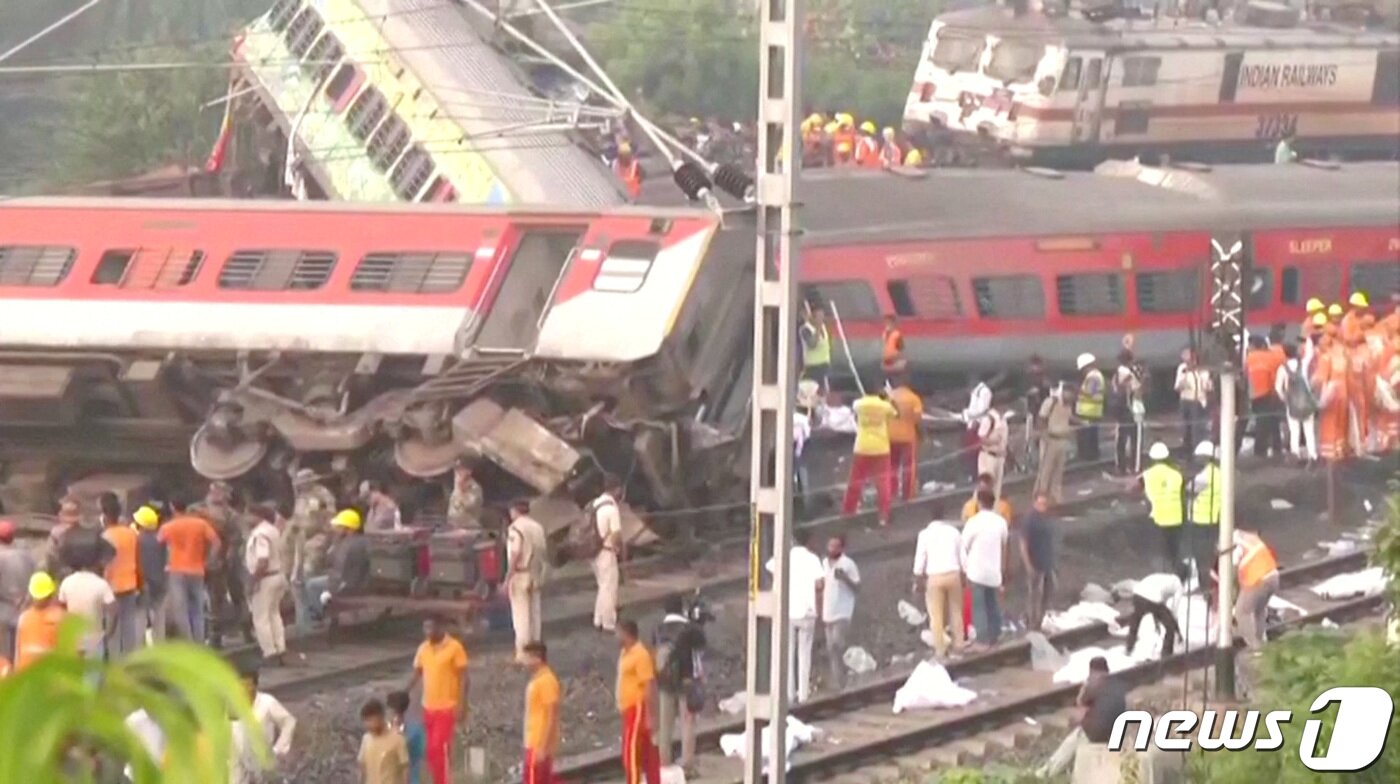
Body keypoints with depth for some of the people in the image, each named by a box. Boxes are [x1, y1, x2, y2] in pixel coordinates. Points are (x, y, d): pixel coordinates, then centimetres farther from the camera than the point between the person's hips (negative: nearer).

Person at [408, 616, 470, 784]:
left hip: (447, 708, -6)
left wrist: (462, 706, -17)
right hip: (428, 708, 6)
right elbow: (416, 675, 13)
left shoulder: (454, 648, -11)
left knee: (439, 748, -13)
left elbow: (464, 677, -11)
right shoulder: (423, 648, 6)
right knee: (431, 750, 9)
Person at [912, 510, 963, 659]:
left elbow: (920, 560, -2)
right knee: (956, 611, 17)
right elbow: (962, 557, 7)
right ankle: (958, 644, 22)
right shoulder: (953, 531, 6)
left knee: (936, 615, 4)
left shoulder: (925, 534, -2)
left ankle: (940, 650, 4)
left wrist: (917, 581, 6)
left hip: (935, 577, -3)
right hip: (953, 574, 3)